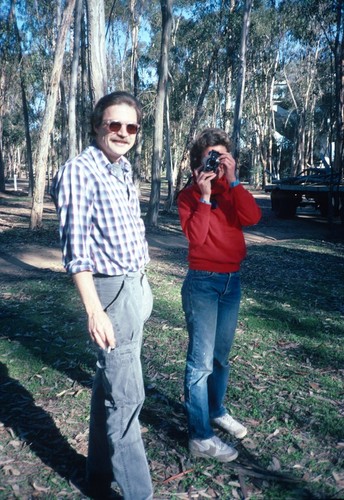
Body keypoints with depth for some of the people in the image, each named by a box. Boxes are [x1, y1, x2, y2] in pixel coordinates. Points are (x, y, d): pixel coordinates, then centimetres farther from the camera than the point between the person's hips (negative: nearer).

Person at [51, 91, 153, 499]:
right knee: (127, 395, -2)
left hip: (137, 286, 9)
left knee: (109, 385, 18)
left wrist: (140, 286, 15)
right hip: (111, 291, -9)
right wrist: (95, 311, -22)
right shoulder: (79, 171, -14)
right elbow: (75, 248, -18)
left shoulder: (123, 169, 11)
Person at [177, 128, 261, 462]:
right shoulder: (189, 195, -5)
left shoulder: (232, 191, 9)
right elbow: (195, 236, -19)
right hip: (202, 282, -6)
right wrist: (204, 196, -19)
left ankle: (216, 412, 36)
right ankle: (200, 438, 4)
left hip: (232, 280, 6)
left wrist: (232, 181, -14)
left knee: (221, 355, 18)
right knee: (201, 360, -4)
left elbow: (252, 217, -11)